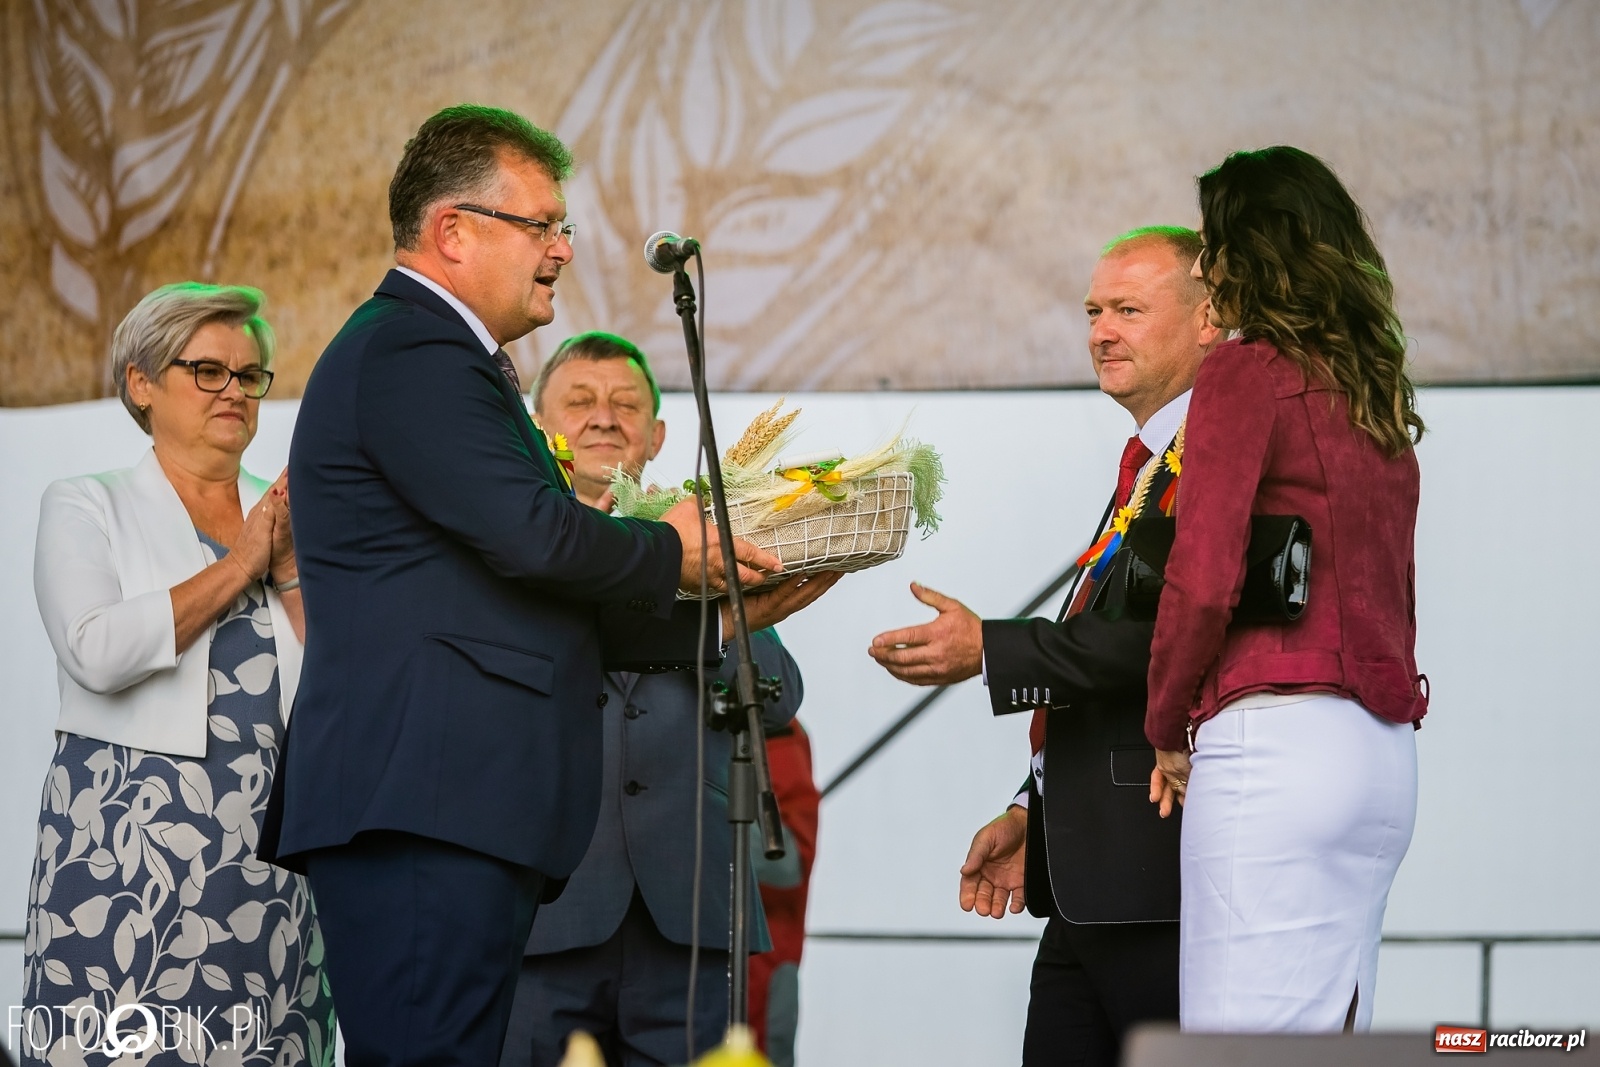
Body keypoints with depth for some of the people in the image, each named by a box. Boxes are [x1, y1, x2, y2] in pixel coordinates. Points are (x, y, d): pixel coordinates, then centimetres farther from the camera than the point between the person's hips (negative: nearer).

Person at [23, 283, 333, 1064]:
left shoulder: (285, 518, 16)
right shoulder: (87, 509, 6)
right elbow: (98, 652, -13)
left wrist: (291, 571, -2)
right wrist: (237, 567, -5)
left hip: (271, 845, 3)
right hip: (131, 837, -3)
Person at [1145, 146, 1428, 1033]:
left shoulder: (1248, 370, -5)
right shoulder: (1378, 393, 16)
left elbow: (1202, 581, -12)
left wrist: (1167, 730, 2)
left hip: (1276, 743, -8)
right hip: (1382, 753, 8)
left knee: (1244, 1037, -9)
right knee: (1330, 1033, 9)